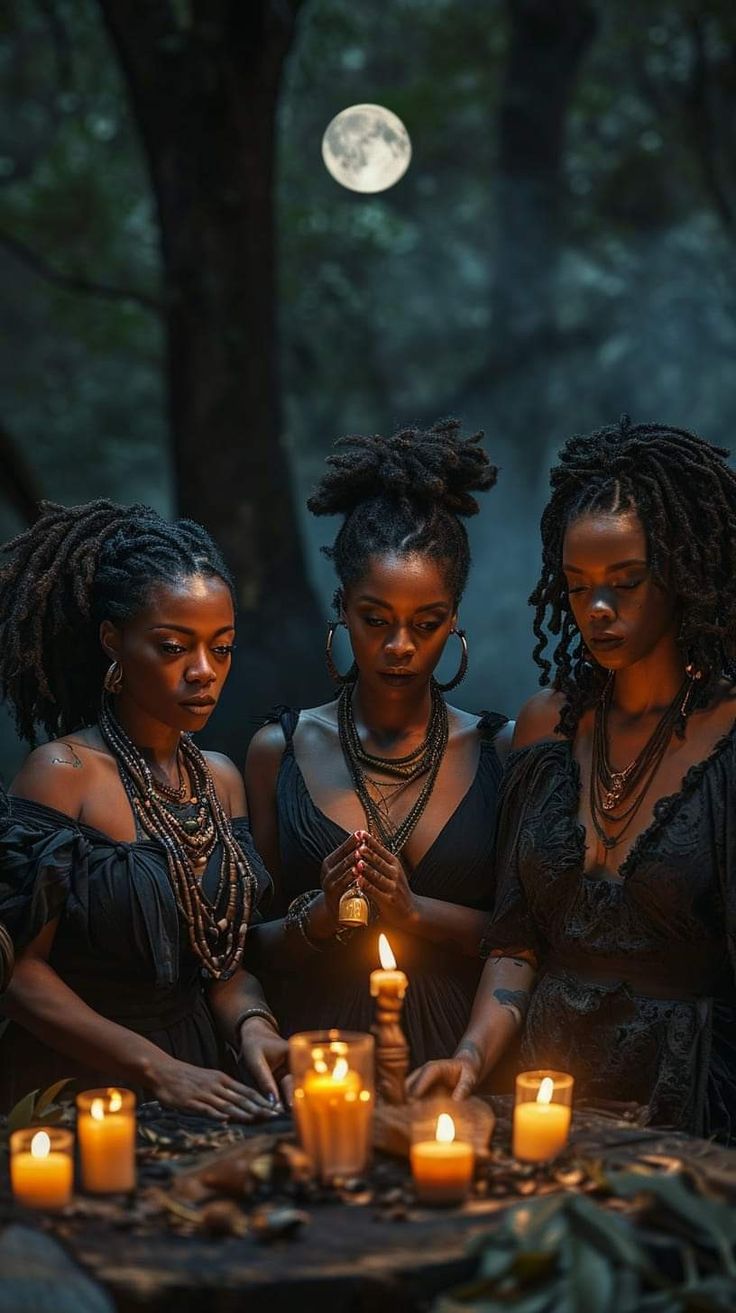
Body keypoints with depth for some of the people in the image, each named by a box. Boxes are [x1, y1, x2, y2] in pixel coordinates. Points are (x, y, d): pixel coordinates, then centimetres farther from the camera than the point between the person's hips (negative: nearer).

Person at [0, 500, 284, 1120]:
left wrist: (251, 1025, -7)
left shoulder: (221, 779, 11)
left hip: (196, 1086, 5)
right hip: (75, 1085, -5)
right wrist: (156, 1067, -18)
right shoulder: (63, 771, -8)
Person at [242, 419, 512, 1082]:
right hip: (317, 1058, 0)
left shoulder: (501, 750, 7)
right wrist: (318, 916, -9)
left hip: (456, 1054, 0)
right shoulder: (280, 751, 8)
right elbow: (251, 947, 9)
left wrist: (417, 913, -9)